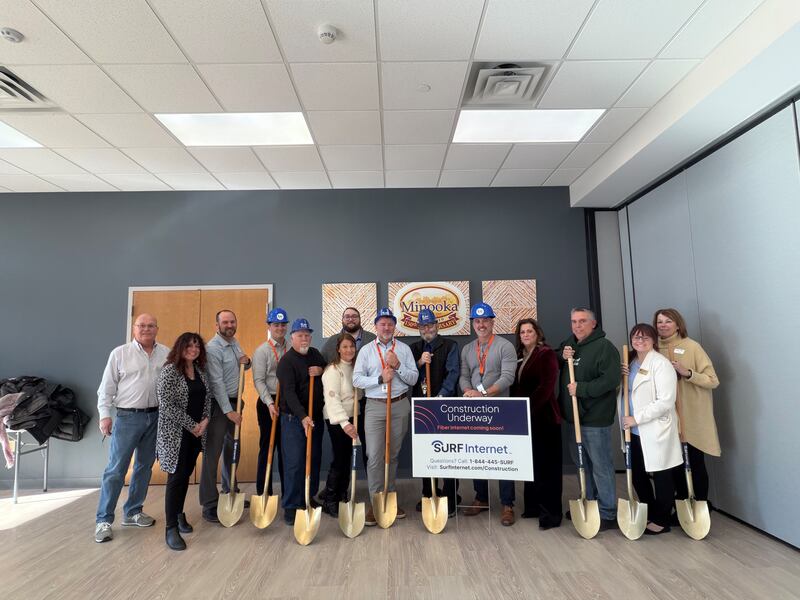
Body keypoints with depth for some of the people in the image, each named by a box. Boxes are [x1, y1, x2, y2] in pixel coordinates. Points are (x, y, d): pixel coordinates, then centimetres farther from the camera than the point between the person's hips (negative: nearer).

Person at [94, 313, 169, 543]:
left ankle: (132, 512, 28)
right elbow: (107, 387, -1)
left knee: (145, 466, 13)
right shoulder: (120, 353, -2)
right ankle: (103, 520, 12)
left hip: (156, 416, 3)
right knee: (116, 469, -1)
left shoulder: (166, 354, 3)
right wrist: (104, 415, -8)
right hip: (127, 417, -3)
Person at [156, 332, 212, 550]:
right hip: (176, 433, -6)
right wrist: (191, 425, -16)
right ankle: (171, 529, 4)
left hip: (197, 432, 6)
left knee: (186, 475, 14)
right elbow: (167, 405, -18)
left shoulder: (200, 371, 8)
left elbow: (207, 398, 12)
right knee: (176, 477, -4)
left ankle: (179, 514, 31)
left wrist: (204, 421, -5)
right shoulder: (170, 371, -12)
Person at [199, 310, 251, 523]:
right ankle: (209, 505, 4)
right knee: (212, 453, -3)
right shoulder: (213, 348, -17)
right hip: (218, 404, -9)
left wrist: (246, 362, -4)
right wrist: (228, 411, -22)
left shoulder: (235, 342, 8)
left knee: (233, 449, 17)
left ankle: (230, 492, 31)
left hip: (234, 401, 9)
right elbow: (217, 383, -21)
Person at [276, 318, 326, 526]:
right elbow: (289, 392, -22)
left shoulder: (315, 354, 9)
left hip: (315, 416, 7)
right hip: (294, 418, -6)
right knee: (294, 463, -4)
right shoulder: (287, 361, -12)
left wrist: (321, 370, -5)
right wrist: (302, 416, -33)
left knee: (314, 460, 14)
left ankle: (308, 498, 29)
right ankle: (290, 507, 8)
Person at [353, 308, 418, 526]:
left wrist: (398, 366, -13)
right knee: (374, 457, -4)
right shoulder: (366, 350, 4)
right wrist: (380, 379, -13)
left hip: (400, 405, 1)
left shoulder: (404, 349, 6)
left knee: (393, 455, 12)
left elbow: (414, 378, 1)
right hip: (375, 406, -1)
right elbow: (356, 379, -3)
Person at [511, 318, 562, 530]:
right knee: (530, 463, 14)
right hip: (524, 418, 7)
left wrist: (528, 409, -20)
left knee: (547, 464, 0)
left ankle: (551, 512, 8)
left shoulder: (546, 354, -9)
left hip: (543, 417, -7)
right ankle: (533, 506, 26)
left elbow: (546, 386, -18)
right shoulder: (519, 356, 12)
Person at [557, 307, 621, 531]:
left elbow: (611, 379, -23)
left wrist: (581, 389, -23)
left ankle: (607, 514, 15)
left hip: (595, 418, -8)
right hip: (573, 415, 8)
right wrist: (562, 357, -3)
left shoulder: (604, 347, -13)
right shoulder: (568, 344, 11)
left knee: (601, 466, 1)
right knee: (582, 462, 19)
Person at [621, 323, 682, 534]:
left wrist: (637, 418, -20)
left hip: (656, 430, -8)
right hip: (636, 430, 8)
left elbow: (665, 401, -20)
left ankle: (662, 521, 23)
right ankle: (650, 514, 34)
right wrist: (622, 377, 0)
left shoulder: (661, 363, -13)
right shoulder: (632, 363, 11)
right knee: (637, 474, 16)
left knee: (661, 476, 8)